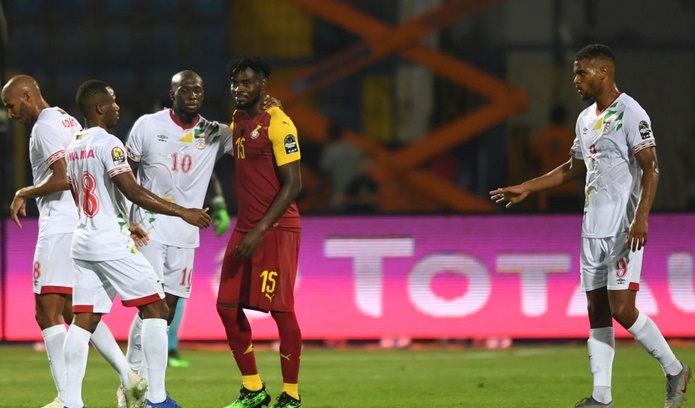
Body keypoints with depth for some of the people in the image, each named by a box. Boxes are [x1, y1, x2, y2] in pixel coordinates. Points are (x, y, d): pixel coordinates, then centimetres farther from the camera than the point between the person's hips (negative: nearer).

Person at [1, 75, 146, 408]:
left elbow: (63, 178, -21)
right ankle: (128, 377, 8)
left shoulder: (45, 127, -12)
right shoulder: (69, 121, 18)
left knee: (47, 312, -7)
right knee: (74, 311, 15)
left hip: (60, 228, -10)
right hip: (85, 227, 10)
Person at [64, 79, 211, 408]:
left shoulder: (73, 148, 14)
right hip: (111, 244, -8)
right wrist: (183, 212, -17)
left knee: (83, 321, 5)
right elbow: (133, 192, -21)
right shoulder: (108, 144, -13)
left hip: (83, 241, 8)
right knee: (155, 310, -1)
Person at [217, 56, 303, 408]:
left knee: (281, 310, -6)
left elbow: (293, 185, -17)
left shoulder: (277, 124, -14)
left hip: (277, 230, -8)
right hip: (245, 228, 8)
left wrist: (260, 231, -21)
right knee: (228, 307, 4)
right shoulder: (238, 120, 11)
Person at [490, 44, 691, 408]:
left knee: (622, 309, -14)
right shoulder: (586, 119, 16)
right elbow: (573, 168, 29)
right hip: (593, 229, 8)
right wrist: (527, 188, 25)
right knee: (597, 312, 4)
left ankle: (674, 370, 4)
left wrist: (641, 218, -28)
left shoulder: (630, 114, -11)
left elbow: (650, 169, -17)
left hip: (623, 229, -8)